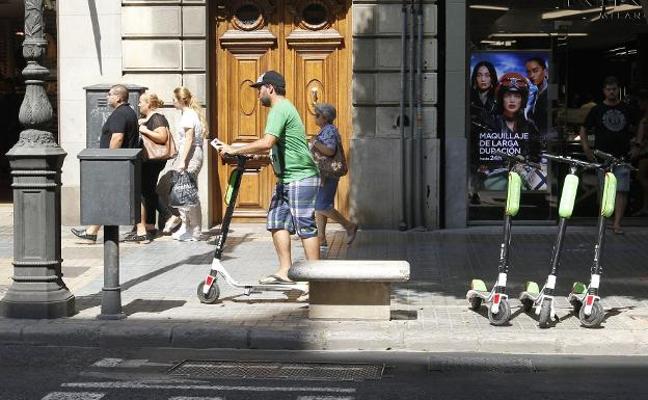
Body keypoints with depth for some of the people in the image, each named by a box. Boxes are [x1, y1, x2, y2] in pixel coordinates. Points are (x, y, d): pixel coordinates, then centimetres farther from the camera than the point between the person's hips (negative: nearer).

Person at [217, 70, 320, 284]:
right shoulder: (283, 108, 18)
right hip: (287, 179, 11)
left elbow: (266, 143, -27)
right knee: (277, 222, 8)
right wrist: (249, 153, 17)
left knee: (305, 226, -7)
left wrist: (235, 150, -20)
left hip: (300, 179, -11)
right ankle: (285, 271, 11)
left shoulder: (279, 109, -15)